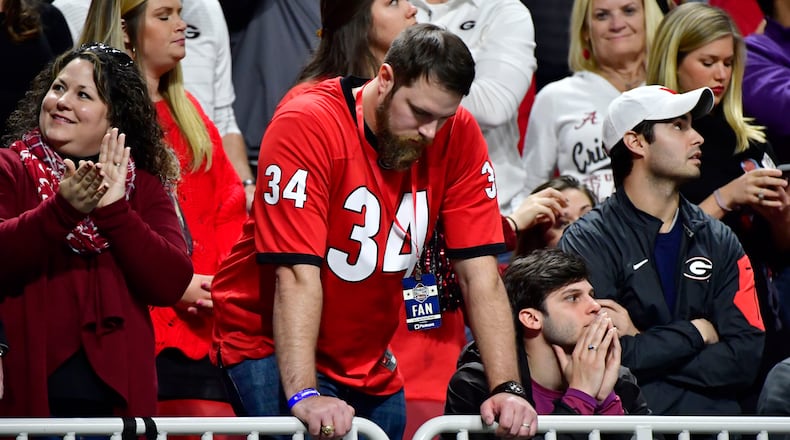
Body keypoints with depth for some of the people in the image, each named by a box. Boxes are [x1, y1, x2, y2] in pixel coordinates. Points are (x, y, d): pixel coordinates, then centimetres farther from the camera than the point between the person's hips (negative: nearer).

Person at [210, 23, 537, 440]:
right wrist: (304, 396, -34)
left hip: (370, 358, 5)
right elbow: (297, 273, -26)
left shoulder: (458, 135, -7)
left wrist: (506, 388, -17)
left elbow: (479, 272, -8)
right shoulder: (306, 125, -21)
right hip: (273, 343, -5)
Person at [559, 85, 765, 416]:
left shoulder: (719, 241, 15)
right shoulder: (588, 242, 0)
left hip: (713, 414, 1)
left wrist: (641, 343, -6)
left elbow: (745, 357, 4)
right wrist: (698, 332, 0)